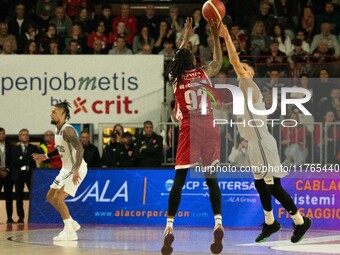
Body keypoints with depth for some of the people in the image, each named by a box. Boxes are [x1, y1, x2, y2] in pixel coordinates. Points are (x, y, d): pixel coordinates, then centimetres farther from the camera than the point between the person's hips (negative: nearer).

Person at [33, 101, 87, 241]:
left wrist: (76, 170, -40)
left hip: (76, 169, -10)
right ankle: (72, 223, 24)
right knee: (50, 197, 14)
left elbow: (80, 149, -32)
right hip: (66, 168, 10)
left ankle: (70, 232, -8)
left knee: (58, 198, -16)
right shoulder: (57, 130, 8)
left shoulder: (67, 130, -21)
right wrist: (46, 156, 22)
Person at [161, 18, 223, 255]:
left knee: (179, 179, -2)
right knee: (212, 178, 5)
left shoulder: (175, 78, 8)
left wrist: (186, 38, 41)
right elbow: (219, 61, 27)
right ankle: (218, 222, -11)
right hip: (208, 128, 0)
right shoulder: (204, 73, 5)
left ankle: (169, 226, -13)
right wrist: (216, 36, 32)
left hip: (188, 129, 0)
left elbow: (177, 62, 31)